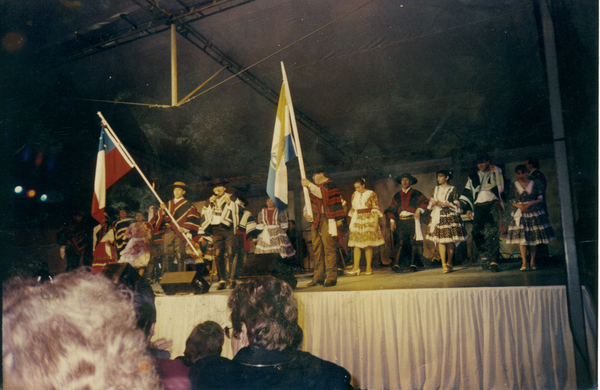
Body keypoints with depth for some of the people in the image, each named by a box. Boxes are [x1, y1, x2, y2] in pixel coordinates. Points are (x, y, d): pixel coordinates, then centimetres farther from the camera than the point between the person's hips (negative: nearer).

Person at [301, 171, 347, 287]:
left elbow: (322, 194, -19)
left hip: (326, 220, -8)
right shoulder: (316, 187, 23)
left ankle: (331, 277, -9)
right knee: (317, 249, 6)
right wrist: (306, 213, 5)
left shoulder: (329, 185, 1)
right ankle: (318, 277, 9)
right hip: (315, 221, 8)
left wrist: (309, 185, -17)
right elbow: (310, 202, 23)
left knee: (328, 247, -10)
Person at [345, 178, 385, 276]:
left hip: (368, 221, -4)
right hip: (357, 221, 4)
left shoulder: (371, 194, -2)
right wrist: (351, 222, 11)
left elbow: (376, 209, -4)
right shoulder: (354, 195, 12)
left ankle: (369, 268, 5)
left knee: (368, 245, -2)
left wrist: (376, 222, -11)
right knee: (356, 245, -3)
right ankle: (356, 268, -2)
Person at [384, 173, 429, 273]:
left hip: (413, 220, -1)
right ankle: (396, 264, -12)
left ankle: (413, 264, 3)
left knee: (414, 242, -3)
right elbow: (392, 209, 14)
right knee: (401, 242, -8)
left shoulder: (416, 193, 8)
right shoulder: (397, 195, 16)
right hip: (401, 222, 2)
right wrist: (392, 221, 5)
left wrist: (419, 210, -12)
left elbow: (425, 202, 3)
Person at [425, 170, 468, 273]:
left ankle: (449, 263, 9)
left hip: (450, 216, -3)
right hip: (438, 216, 3)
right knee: (440, 240, -6)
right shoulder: (435, 189, 16)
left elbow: (456, 204, -2)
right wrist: (433, 203, -5)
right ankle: (443, 264, -7)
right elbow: (431, 202, 18)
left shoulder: (452, 189, 3)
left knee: (450, 240, -2)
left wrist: (443, 204, -11)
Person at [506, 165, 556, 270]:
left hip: (534, 213, 0)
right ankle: (524, 263, -7)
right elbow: (510, 200, 7)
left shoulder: (535, 184, 5)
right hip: (520, 214, 0)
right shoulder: (514, 186, 5)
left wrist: (529, 204, -10)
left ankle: (532, 262, 10)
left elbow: (540, 198, 3)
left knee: (533, 237, 2)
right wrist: (518, 206, -11)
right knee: (521, 237, -9)